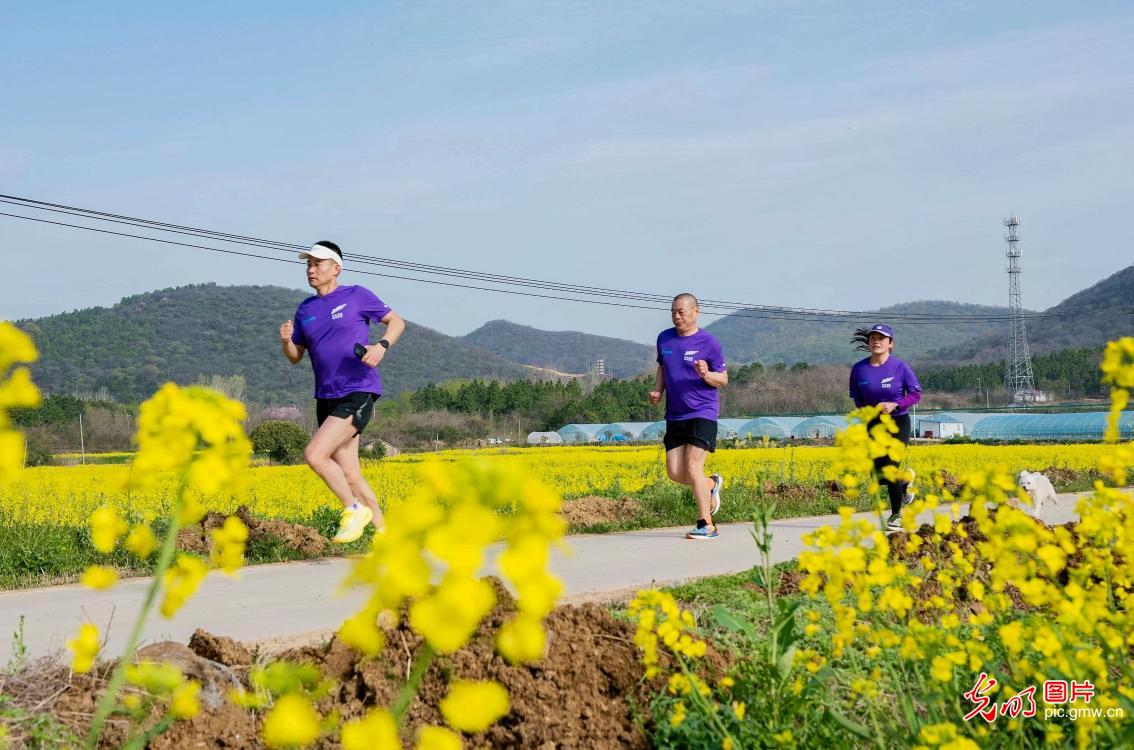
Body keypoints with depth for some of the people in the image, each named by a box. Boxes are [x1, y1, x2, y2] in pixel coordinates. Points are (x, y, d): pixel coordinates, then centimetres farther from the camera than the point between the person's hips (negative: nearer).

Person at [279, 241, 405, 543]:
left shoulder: (357, 296, -1)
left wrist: (382, 346, -13)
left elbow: (397, 321, 7)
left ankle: (355, 510, -2)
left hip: (359, 393, -6)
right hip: (327, 399, 6)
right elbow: (295, 357, 18)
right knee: (349, 475, 6)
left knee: (314, 455, -20)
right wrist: (286, 341, -4)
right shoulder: (305, 309, 13)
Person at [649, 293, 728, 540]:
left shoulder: (709, 342, -6)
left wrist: (706, 374, -22)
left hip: (703, 413, -5)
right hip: (675, 415, 6)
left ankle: (706, 526, -5)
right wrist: (657, 391, 5)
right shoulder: (664, 338, 8)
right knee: (674, 472, 0)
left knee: (692, 467, -14)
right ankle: (712, 484, 30)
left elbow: (723, 379, -1)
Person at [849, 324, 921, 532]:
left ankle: (896, 514, 8)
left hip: (898, 422, -3)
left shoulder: (899, 366, -11)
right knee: (879, 474, 3)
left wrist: (894, 405, -19)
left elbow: (916, 394, -5)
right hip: (874, 424, 4)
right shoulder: (859, 369, -4)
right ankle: (905, 480, 39)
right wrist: (868, 410, -14)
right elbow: (857, 399, 6)